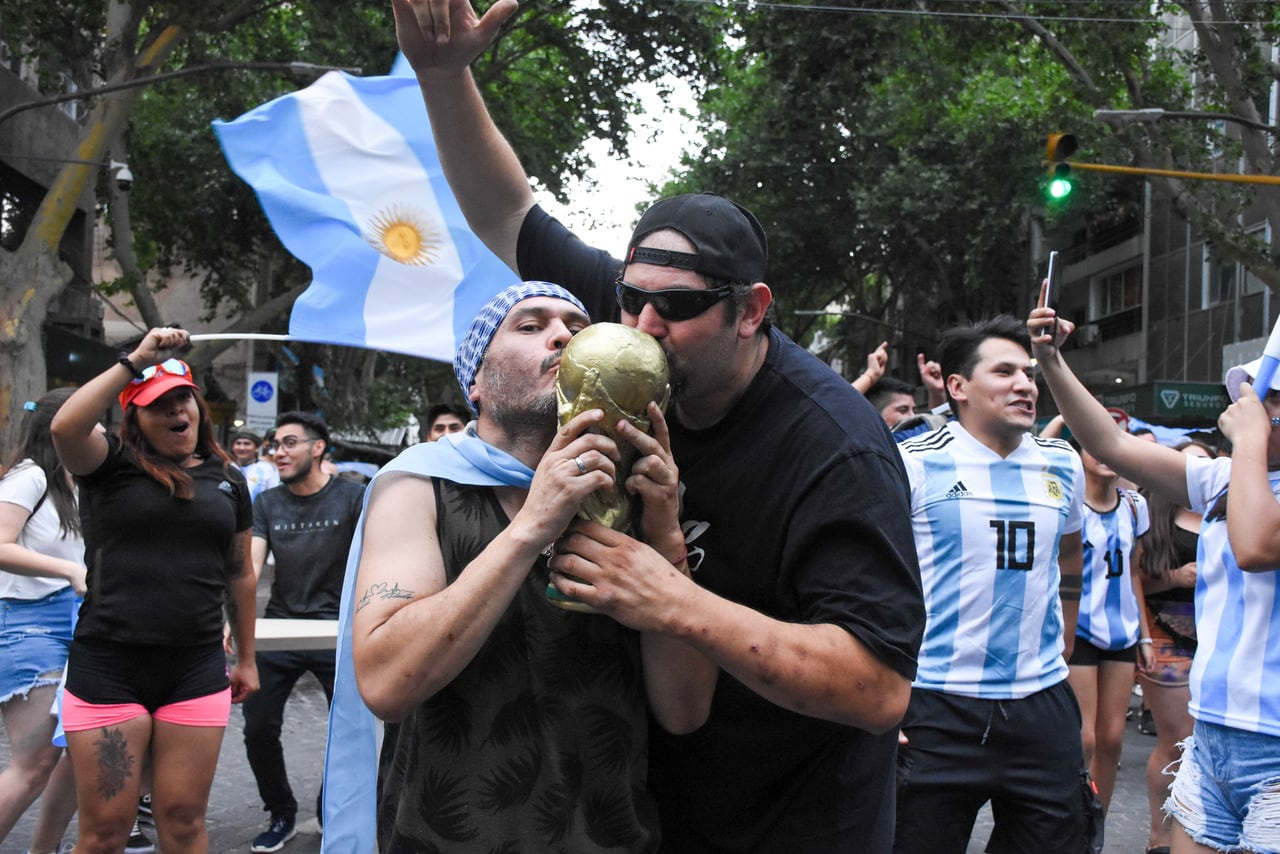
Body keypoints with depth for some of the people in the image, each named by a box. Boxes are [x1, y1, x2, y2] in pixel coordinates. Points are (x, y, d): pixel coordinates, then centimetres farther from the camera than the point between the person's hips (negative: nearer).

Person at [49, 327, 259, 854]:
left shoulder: (227, 479, 11)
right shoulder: (111, 464, 0)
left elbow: (240, 574, 18)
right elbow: (64, 426, -23)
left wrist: (247, 659, 20)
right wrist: (134, 361, -18)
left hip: (197, 671, 3)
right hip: (107, 667, -3)